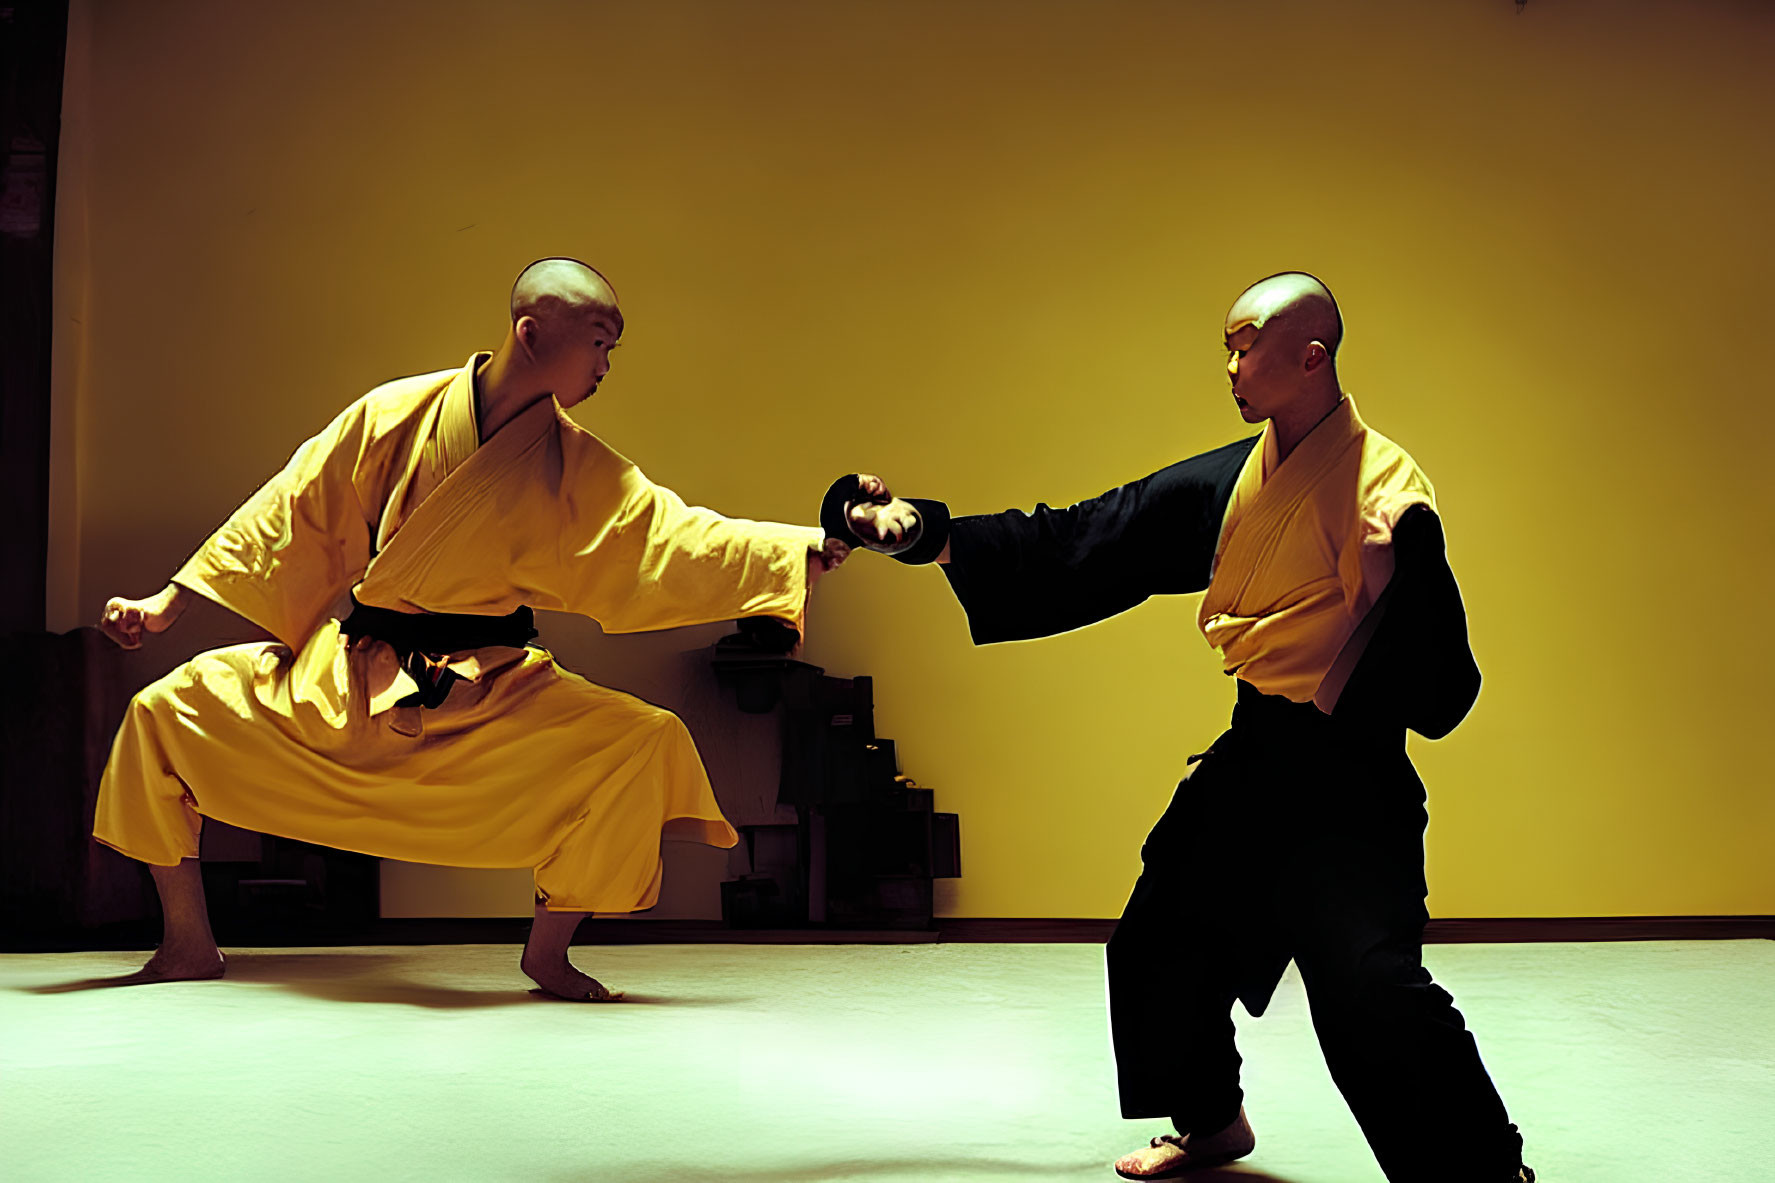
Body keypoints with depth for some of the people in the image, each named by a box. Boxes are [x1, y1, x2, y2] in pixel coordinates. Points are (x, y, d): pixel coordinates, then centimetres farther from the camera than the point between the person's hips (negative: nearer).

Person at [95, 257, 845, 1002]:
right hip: (341, 671, 0)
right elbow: (293, 512, -1)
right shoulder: (395, 415, -7)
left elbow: (678, 536, -12)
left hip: (486, 690, 0)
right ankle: (190, 947, 10)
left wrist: (811, 546, -26)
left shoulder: (579, 471, -4)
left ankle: (547, 952, -1)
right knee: (166, 709, -8)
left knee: (646, 743, -21)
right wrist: (166, 605, 0)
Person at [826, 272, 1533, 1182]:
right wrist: (930, 534, 1)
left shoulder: (1386, 490, -16)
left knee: (1369, 989, -21)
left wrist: (1387, 589, -34)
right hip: (1252, 762, 8)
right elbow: (1080, 546, 7)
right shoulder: (1228, 482, 4)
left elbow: (1442, 688, -16)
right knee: (1161, 948, 18)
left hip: (1341, 776, -8)